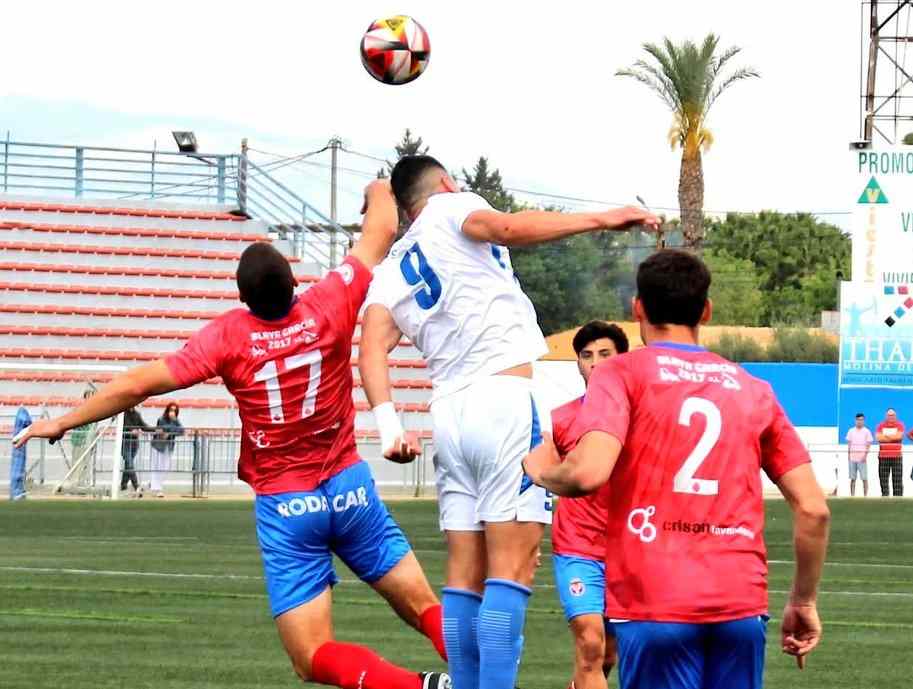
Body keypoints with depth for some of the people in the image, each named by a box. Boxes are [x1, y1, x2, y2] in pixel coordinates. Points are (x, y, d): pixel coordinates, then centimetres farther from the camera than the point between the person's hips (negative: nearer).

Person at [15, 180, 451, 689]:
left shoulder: (230, 336, -12)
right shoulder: (329, 308, -8)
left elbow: (139, 384, -9)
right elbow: (381, 234, 7)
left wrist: (63, 422, 3)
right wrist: (380, 193, 30)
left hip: (285, 507, -2)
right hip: (350, 488, 2)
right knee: (424, 606, 10)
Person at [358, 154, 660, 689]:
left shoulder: (393, 271, 20)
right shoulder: (452, 208, 6)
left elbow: (373, 347, 5)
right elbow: (507, 228, -16)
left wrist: (389, 426, -5)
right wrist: (600, 219, -18)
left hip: (448, 409, 7)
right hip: (504, 398, -7)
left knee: (466, 574, 8)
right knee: (512, 566, -12)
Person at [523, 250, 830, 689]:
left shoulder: (621, 374, 2)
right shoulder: (752, 389, 15)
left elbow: (589, 473, -15)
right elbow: (813, 508, 11)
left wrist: (541, 471, 8)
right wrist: (803, 602, 22)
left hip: (654, 605, -4)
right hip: (742, 604, 4)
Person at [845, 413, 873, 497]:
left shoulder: (866, 431, 3)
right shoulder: (851, 431, 12)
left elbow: (868, 444, 0)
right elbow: (849, 444, 14)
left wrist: (865, 455, -12)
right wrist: (848, 454, 4)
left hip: (862, 458, -3)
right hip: (852, 458, 3)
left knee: (864, 478, -5)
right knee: (852, 478, 3)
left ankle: (865, 496, -2)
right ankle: (852, 496, 5)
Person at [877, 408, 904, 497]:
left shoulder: (900, 425, 4)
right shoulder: (881, 425, 8)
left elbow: (899, 436, -12)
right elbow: (878, 437, -7)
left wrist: (885, 436, -6)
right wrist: (893, 437, -7)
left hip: (897, 456, -2)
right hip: (883, 456, 2)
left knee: (897, 478, -4)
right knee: (883, 478, 2)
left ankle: (898, 496, -3)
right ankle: (885, 495, 7)